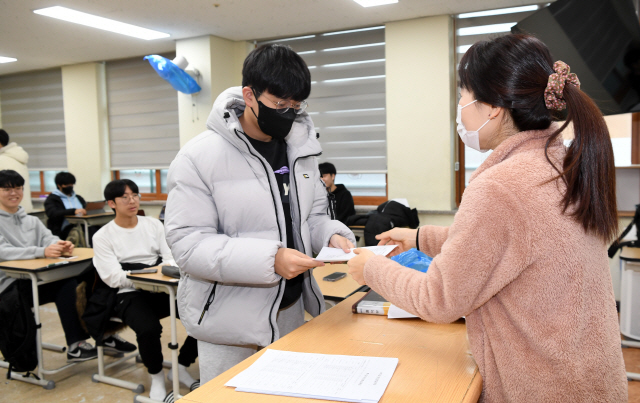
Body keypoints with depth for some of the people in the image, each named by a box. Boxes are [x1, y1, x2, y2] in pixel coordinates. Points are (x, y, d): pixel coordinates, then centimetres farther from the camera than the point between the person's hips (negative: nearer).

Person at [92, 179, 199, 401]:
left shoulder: (153, 224, 12)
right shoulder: (103, 236, 2)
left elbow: (171, 257, 8)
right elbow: (113, 278, -7)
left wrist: (168, 268, -17)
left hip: (162, 289, 4)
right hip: (130, 295, -3)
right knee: (148, 329, -35)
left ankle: (181, 369, 3)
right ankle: (156, 377, -3)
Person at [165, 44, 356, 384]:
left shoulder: (300, 149, 3)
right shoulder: (199, 156, -16)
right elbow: (188, 244, -21)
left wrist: (332, 236, -13)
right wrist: (271, 260, -31)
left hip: (292, 313, 6)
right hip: (230, 324, -5)